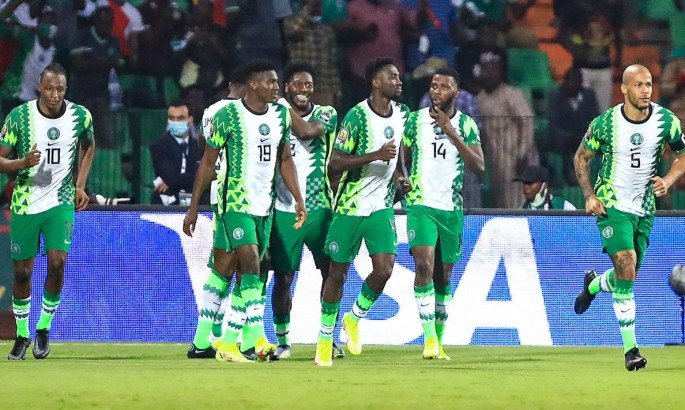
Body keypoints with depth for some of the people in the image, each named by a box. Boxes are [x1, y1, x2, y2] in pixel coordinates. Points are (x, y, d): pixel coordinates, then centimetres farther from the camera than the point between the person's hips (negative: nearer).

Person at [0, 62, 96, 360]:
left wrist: (80, 185, 11)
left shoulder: (80, 116, -4)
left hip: (61, 201, 0)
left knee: (57, 262, -16)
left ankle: (44, 328, 4)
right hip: (25, 203, 0)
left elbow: (89, 146, 18)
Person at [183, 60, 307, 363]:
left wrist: (298, 200, 11)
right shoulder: (228, 115, -9)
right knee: (250, 264, -18)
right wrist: (193, 207, -4)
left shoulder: (281, 114, 8)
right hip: (235, 203, -6)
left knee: (248, 274, 9)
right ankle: (257, 336, -20)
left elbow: (285, 160, 18)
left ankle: (229, 341, 16)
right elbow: (208, 161, -3)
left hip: (265, 206, 6)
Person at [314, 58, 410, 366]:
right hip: (350, 205, -4)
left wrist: (399, 175, 12)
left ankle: (354, 319, 15)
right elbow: (334, 163, -18)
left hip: (382, 206, 4)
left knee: (384, 269, -11)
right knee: (338, 272, 3)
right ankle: (325, 338, 18)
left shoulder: (402, 113, 5)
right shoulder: (357, 116, -15)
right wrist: (376, 155, -26)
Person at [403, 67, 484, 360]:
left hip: (452, 209, 1)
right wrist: (403, 180, 1)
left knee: (444, 275, 8)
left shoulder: (466, 125, 1)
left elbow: (479, 167, -10)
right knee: (424, 265, -19)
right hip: (420, 204, -1)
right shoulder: (415, 120, 3)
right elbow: (401, 156, 18)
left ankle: (439, 341, 20)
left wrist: (452, 133, -15)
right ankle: (429, 339, -20)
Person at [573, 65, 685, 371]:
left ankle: (593, 285, 49)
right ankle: (630, 348, -13)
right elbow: (581, 157, 3)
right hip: (611, 206, -4)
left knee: (627, 276, 12)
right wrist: (589, 195, -9)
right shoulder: (605, 124, -12)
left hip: (644, 208, 4)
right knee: (627, 268, -19)